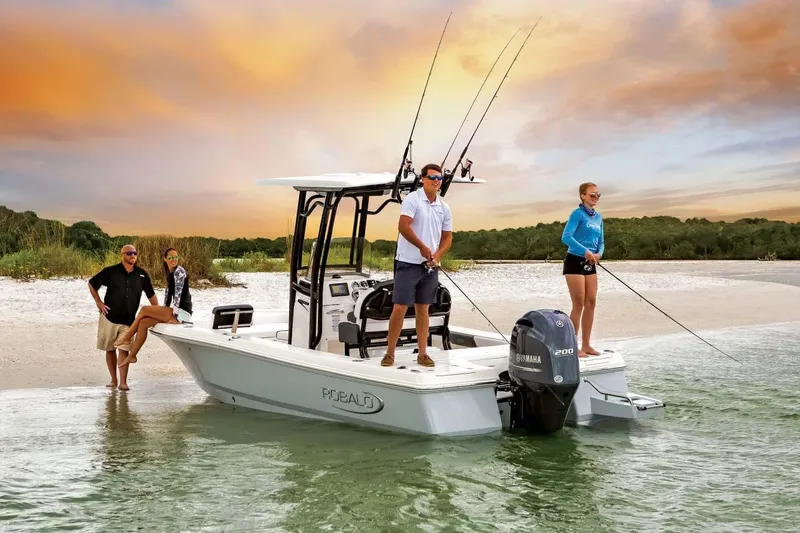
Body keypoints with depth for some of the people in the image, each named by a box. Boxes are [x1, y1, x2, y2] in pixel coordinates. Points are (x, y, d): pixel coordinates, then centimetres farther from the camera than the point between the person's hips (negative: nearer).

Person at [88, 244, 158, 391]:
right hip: (109, 317, 0)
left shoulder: (142, 274, 0)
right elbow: (92, 283, 6)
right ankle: (113, 380, 19)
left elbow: (151, 295, 10)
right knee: (110, 350, 8)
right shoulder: (110, 271, -5)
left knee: (124, 350, -8)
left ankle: (123, 382, -7)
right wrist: (98, 302, -1)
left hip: (128, 320, 0)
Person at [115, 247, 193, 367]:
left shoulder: (179, 271, -12)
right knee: (143, 323, -3)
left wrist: (174, 315, -19)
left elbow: (178, 293, -17)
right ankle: (132, 356, 1)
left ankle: (127, 336, 3)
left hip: (182, 312, -8)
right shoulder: (169, 272, 16)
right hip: (176, 311, 8)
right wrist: (163, 312, 12)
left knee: (144, 309, -12)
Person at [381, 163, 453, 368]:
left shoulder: (444, 207, 10)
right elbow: (403, 226, -18)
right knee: (399, 308, -5)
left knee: (422, 309, 10)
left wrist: (437, 255, -4)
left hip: (431, 266, 5)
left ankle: (423, 354, 14)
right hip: (408, 263, -5)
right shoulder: (412, 199, -7)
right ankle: (389, 353, 3)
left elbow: (447, 237, 13)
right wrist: (423, 247, -17)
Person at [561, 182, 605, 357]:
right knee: (579, 304, -7)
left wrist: (599, 253, -5)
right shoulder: (577, 214, -10)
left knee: (591, 303, 8)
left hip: (590, 263, 7)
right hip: (575, 261, -7)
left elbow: (601, 241, 17)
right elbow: (566, 237, -21)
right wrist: (586, 251, -26)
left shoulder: (598, 217, 12)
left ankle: (586, 345, 16)